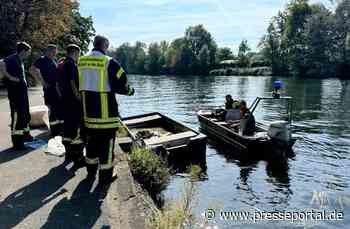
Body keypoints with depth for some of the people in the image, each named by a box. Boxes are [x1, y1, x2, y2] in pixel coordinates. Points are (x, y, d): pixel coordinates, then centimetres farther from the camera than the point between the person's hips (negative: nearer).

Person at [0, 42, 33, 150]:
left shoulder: (20, 60, 14)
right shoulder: (12, 58, -14)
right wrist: (10, 77, -26)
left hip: (23, 91, 10)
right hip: (15, 92, -10)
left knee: (25, 114, 19)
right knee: (17, 116, -5)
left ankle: (25, 134, 35)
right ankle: (17, 142, 3)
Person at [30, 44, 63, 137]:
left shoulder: (54, 61, 16)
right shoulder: (42, 60, -5)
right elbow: (32, 70, -15)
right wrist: (42, 81, -15)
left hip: (58, 87, 7)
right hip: (50, 88, -7)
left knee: (61, 108, 11)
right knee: (53, 109, -3)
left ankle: (60, 128, 23)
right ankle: (54, 131, 6)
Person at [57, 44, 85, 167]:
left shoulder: (60, 63, 15)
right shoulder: (71, 64, -13)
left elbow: (58, 83, 18)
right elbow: (73, 83, -20)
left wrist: (63, 96, 21)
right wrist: (79, 98, -15)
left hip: (64, 101, 9)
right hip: (74, 102, -9)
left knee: (67, 127, 15)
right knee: (77, 129, -4)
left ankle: (69, 154, 26)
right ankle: (78, 158, 0)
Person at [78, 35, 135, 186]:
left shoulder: (81, 61, 5)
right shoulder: (109, 62, -13)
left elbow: (80, 84, 14)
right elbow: (120, 84, -13)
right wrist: (130, 91, 6)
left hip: (88, 110, 6)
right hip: (106, 111, -6)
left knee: (92, 139, 19)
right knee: (106, 141, 4)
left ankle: (91, 172, 32)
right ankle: (105, 176, 12)